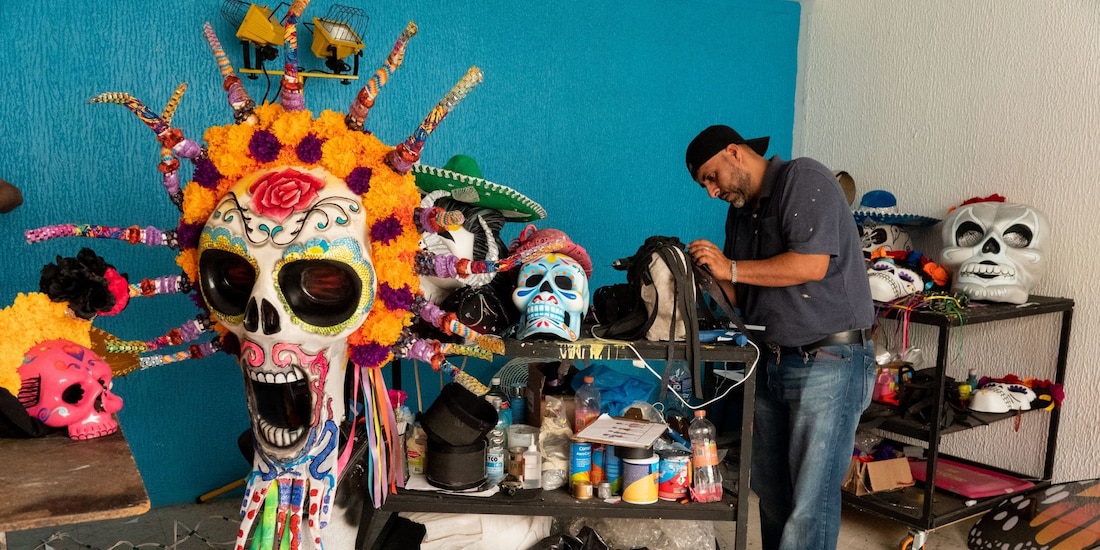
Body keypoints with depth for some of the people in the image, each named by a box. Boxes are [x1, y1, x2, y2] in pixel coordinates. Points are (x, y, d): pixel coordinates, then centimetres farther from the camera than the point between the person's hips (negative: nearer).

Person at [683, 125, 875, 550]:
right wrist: (712, 274, -3)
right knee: (769, 488, 12)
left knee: (811, 503, -7)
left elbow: (811, 264, -21)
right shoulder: (740, 212, 16)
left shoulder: (803, 179, -8)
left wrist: (732, 269, -14)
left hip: (828, 361, -8)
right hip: (770, 363, 8)